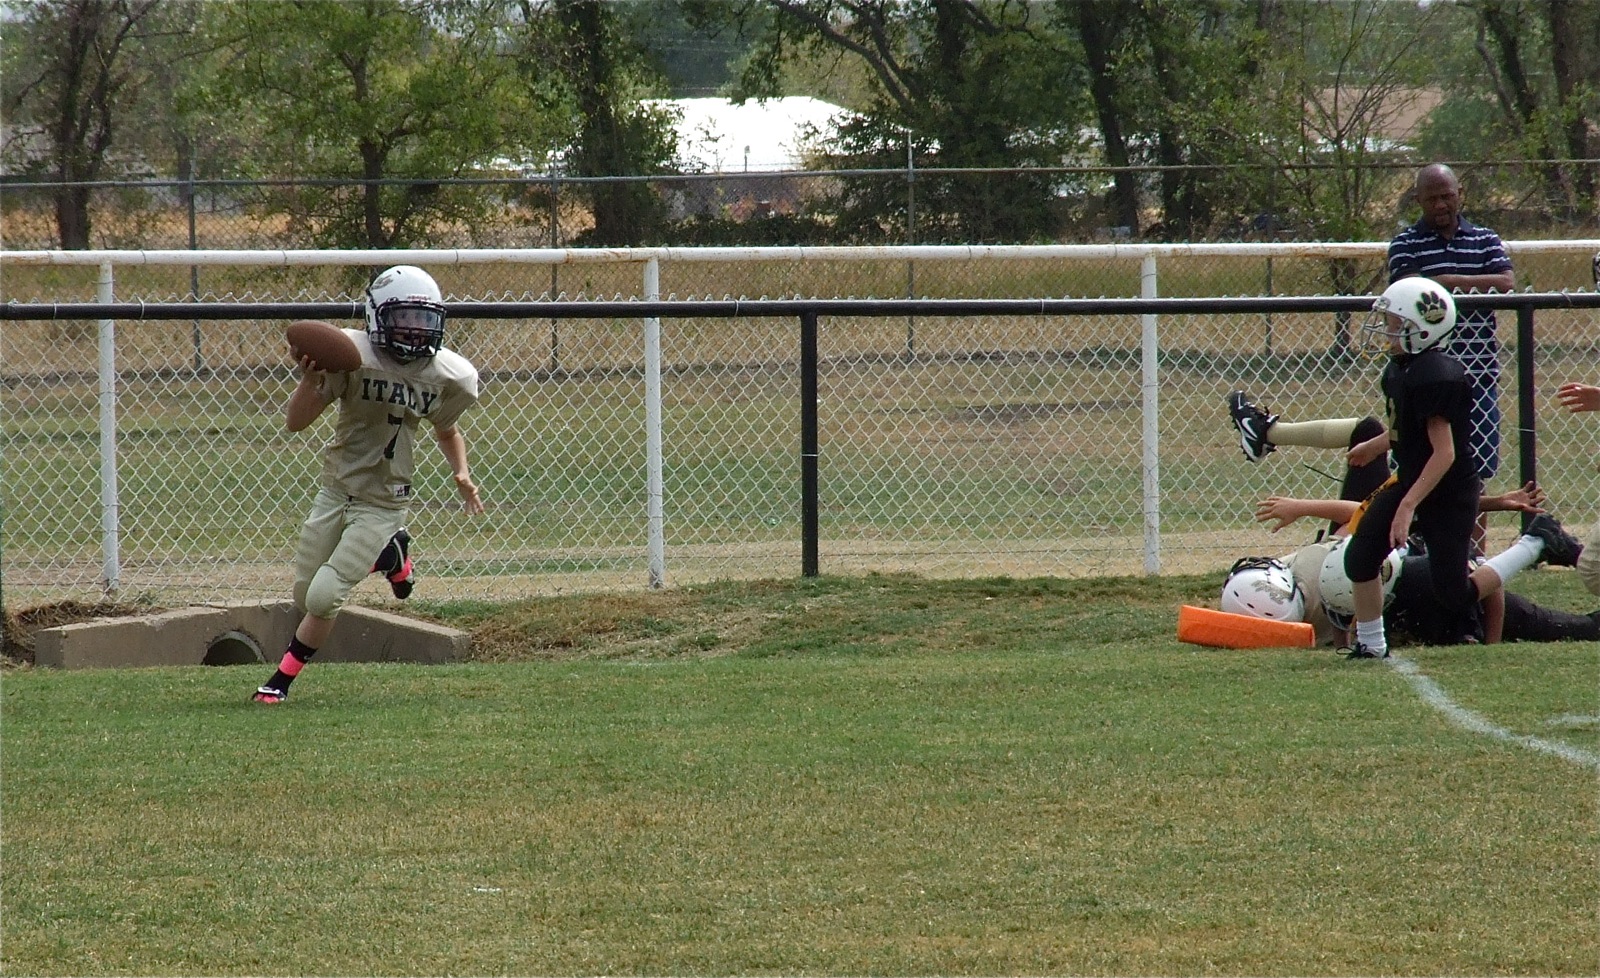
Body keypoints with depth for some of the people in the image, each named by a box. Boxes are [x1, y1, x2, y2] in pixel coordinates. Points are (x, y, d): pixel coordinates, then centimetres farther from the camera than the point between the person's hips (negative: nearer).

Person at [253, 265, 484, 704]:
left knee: (323, 598, -12)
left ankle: (281, 680, 11)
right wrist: (311, 380, -35)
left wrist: (462, 474, -3)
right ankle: (390, 554, 35)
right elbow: (295, 422, -16)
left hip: (383, 504, -1)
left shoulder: (449, 376, -7)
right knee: (304, 598, 11)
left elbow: (447, 429, 15)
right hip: (334, 491, 1)